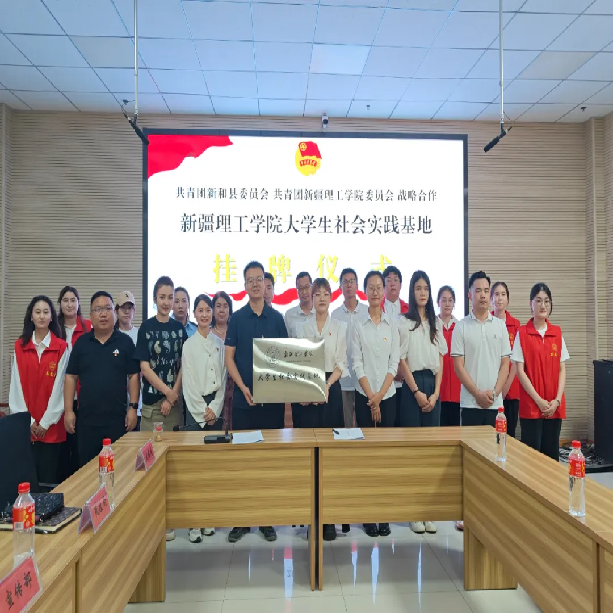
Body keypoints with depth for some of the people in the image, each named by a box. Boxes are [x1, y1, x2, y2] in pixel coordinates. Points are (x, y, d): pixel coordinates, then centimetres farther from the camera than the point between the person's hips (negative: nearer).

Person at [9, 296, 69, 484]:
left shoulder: (61, 347, -2)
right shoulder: (19, 346, 4)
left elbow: (59, 386, -5)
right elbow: (16, 385, 2)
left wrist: (46, 422, -8)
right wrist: (27, 420, -4)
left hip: (51, 425, -2)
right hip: (26, 425, 2)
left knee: (49, 476, 4)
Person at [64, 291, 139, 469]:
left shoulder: (125, 342, 0)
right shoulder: (81, 342, 5)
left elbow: (133, 376, 1)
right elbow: (71, 377, 6)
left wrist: (133, 407, -5)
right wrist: (68, 410, 1)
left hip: (117, 418, -1)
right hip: (86, 418, 2)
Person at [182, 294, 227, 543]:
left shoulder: (220, 343, 8)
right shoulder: (189, 344, 1)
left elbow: (223, 379, 6)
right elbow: (188, 382, -2)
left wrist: (214, 408, -3)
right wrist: (203, 411, -7)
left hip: (216, 407, 3)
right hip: (195, 407, -2)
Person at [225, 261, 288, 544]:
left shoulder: (277, 318, 5)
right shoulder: (237, 318, 3)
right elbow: (229, 358, 1)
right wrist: (243, 388, -11)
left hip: (273, 399, 1)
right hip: (244, 398, 0)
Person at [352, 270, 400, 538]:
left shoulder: (392, 324, 5)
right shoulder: (358, 325, 1)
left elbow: (394, 362, 1)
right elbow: (357, 364, -3)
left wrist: (380, 395, -8)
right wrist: (371, 398, -8)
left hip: (388, 395, 1)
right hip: (364, 396, -1)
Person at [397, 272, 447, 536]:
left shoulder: (436, 323, 12)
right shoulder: (403, 322, -1)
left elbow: (440, 360, 9)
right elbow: (402, 361, -5)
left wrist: (435, 393, -1)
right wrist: (417, 392, -9)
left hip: (433, 386, 4)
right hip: (412, 386, -4)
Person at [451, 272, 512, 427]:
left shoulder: (500, 325, 7)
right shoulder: (461, 326, 0)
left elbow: (505, 364, 6)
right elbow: (459, 366, -4)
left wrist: (494, 393, -6)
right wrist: (478, 394, -11)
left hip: (495, 403, 2)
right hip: (470, 403, -2)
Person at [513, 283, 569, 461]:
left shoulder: (557, 333, 7)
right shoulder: (522, 333, -4)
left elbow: (562, 370, 7)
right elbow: (520, 371, -6)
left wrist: (557, 400, -5)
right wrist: (539, 400, -11)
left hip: (554, 406, 4)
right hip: (531, 405, -3)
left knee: (551, 453, 8)